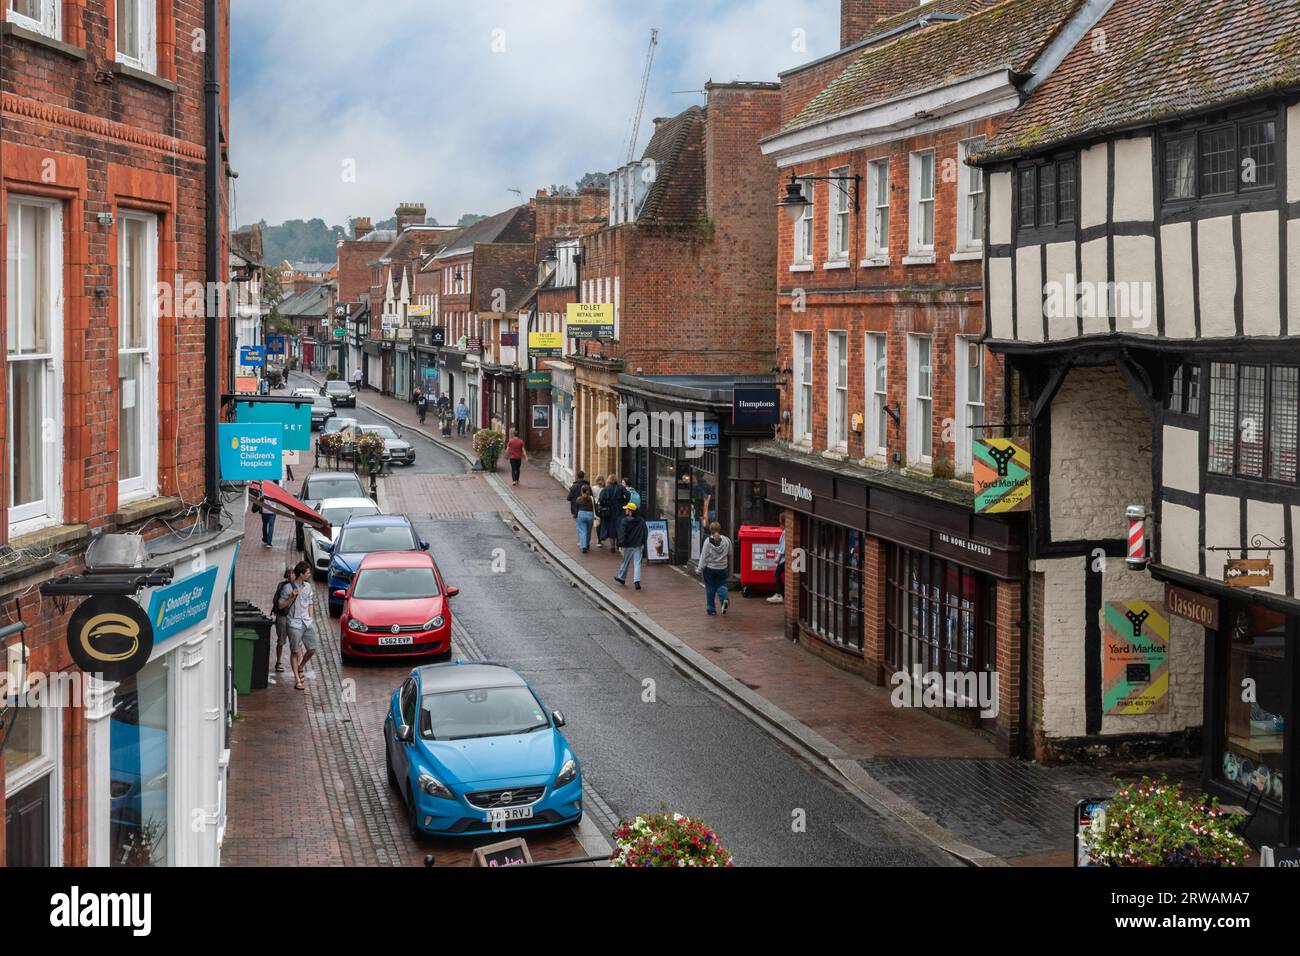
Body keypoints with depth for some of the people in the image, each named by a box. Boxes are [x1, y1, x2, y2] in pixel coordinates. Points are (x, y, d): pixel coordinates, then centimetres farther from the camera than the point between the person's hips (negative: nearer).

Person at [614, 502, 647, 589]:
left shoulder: (624, 521, -12)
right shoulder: (641, 521, 5)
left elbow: (622, 534, -15)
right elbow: (644, 533, 10)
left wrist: (620, 544, -12)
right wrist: (643, 544, 16)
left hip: (628, 546, -3)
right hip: (638, 546, 3)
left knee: (625, 562, 13)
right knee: (637, 563, 1)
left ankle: (621, 578, 31)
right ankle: (637, 580, -10)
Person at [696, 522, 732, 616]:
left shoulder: (708, 541, -11)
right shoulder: (726, 540, -2)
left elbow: (704, 556, -11)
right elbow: (730, 555, 7)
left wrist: (700, 569, -5)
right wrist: (729, 571, 20)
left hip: (710, 568, -2)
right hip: (722, 569, 2)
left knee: (710, 588, 8)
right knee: (721, 585, 14)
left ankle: (711, 610, 12)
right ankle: (725, 599, -16)